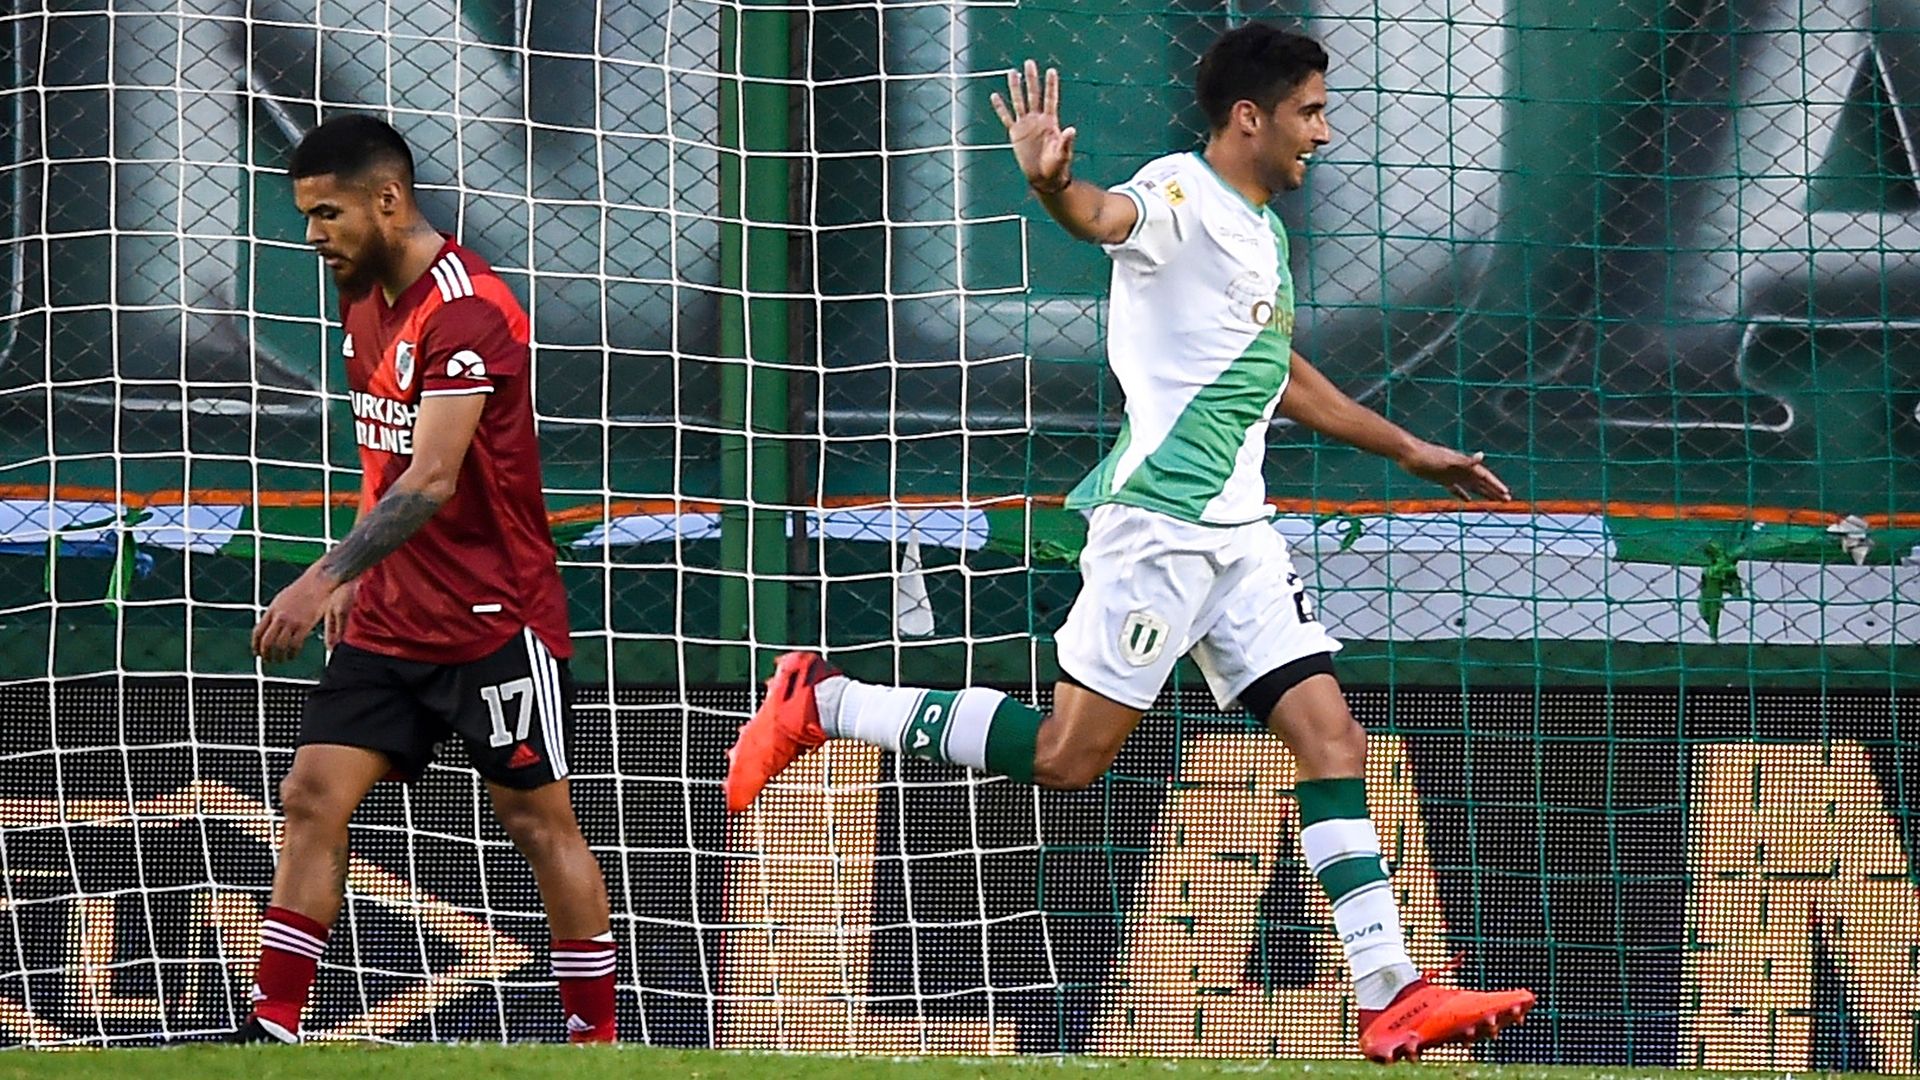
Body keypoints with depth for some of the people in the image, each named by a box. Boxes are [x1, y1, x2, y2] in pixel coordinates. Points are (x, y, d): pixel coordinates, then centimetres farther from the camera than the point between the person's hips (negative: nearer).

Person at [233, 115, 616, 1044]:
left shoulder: (467, 310, -19)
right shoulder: (365, 302, 9)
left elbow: (432, 479, -28)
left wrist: (324, 578, -34)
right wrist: (355, 581, 13)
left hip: (495, 617, -8)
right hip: (390, 618, 8)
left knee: (539, 822, 0)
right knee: (313, 799, -2)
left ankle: (595, 1041, 9)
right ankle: (272, 1031, -4)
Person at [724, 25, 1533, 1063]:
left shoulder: (1263, 229, 18)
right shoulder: (1180, 195, -10)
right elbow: (1108, 215, -35)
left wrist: (1408, 450, 40)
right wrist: (1054, 185, -59)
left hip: (1237, 531, 8)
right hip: (1159, 519, -8)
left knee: (1330, 735, 0)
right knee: (1066, 755, -8)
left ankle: (1391, 996, -1)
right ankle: (822, 703, 6)